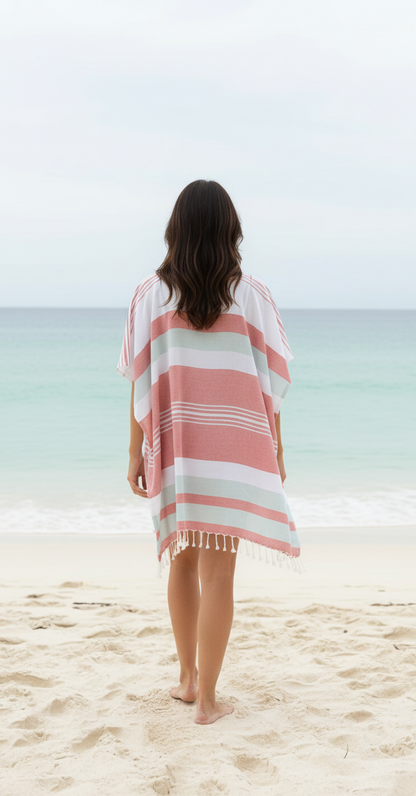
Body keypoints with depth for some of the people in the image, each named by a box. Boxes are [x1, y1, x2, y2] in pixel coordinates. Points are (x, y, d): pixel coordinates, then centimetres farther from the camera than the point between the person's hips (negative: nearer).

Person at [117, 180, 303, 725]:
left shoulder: (150, 294, -2)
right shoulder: (253, 295, -3)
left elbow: (141, 378, -2)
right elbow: (270, 378, -2)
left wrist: (136, 453, 3)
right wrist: (274, 449, 7)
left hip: (174, 448, 2)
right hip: (233, 448, -2)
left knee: (183, 561, 18)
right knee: (218, 572, 2)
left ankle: (188, 678, 28)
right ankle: (206, 699, 8)